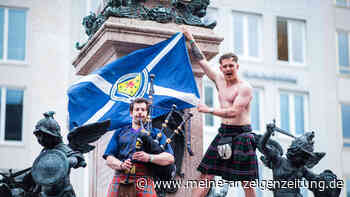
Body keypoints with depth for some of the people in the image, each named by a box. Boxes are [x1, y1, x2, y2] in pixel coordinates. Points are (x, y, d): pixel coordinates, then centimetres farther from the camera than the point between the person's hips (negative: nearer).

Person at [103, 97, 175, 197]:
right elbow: (109, 159, 14)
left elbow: (170, 158, 5)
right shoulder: (120, 133, 24)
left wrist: (149, 157, -12)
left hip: (144, 181, -2)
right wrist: (121, 165, -8)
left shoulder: (156, 134, 19)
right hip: (119, 182, 2)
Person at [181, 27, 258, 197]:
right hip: (223, 134, 7)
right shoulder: (219, 80, 10)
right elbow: (202, 60, 20)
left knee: (246, 182, -4)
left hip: (241, 135, -7)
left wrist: (209, 110, -18)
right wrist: (191, 39, 22)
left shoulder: (244, 87, -11)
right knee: (206, 175, 1)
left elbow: (234, 112, -21)